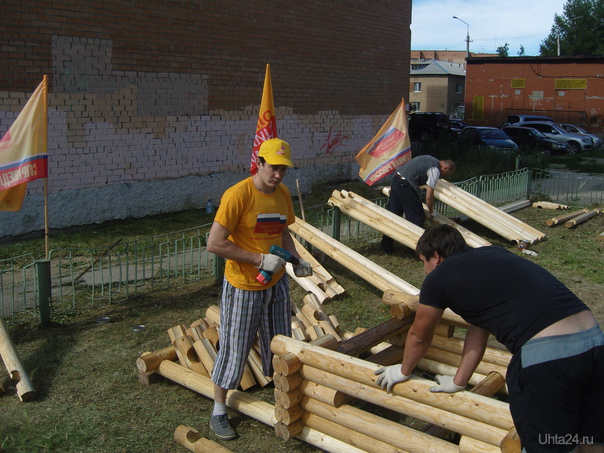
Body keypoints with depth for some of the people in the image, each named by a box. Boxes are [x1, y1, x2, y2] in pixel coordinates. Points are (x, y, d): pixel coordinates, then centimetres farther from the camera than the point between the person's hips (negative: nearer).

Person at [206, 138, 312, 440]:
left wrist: (297, 260, 0)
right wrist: (260, 259, -23)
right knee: (234, 348, 6)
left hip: (277, 283, 6)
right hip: (244, 287, -6)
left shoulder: (283, 193, 2)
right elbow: (215, 244, -23)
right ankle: (218, 413, 24)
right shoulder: (238, 195, -21)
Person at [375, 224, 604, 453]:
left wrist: (403, 371, 40)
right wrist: (458, 382, 40)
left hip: (547, 353, -8)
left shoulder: (438, 278, 5)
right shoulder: (493, 254, 25)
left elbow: (419, 337, 21)